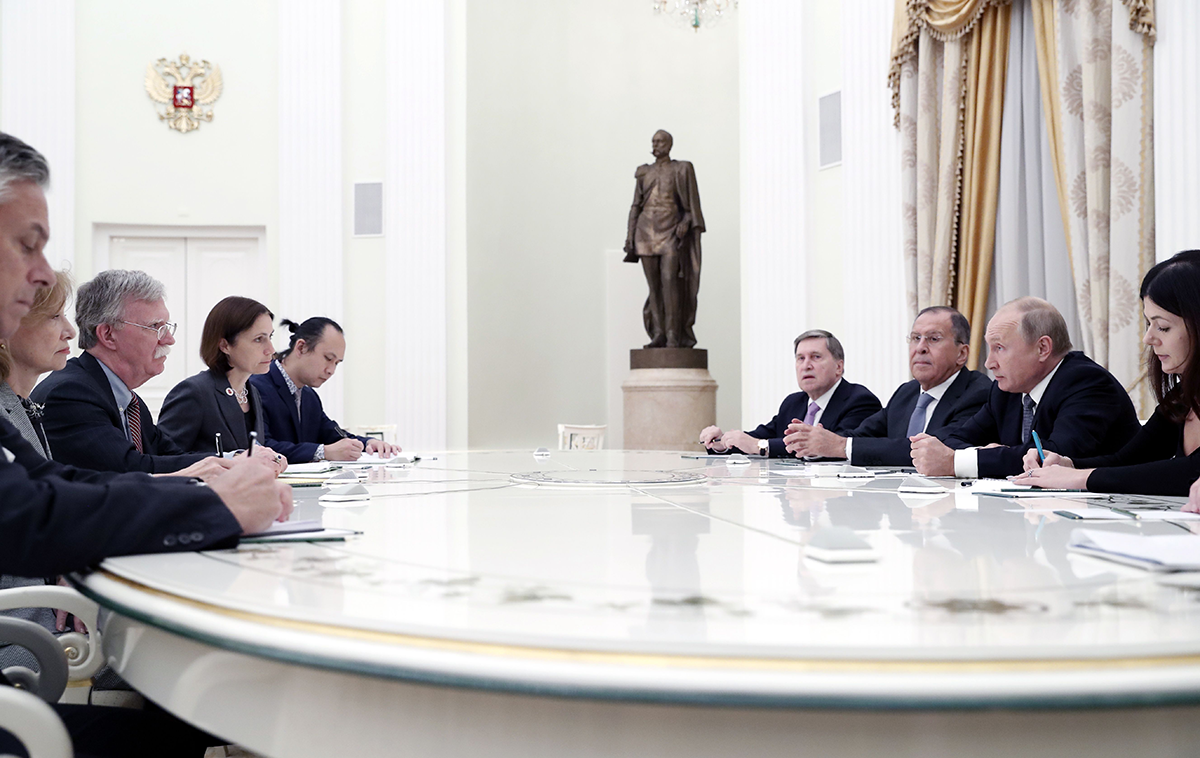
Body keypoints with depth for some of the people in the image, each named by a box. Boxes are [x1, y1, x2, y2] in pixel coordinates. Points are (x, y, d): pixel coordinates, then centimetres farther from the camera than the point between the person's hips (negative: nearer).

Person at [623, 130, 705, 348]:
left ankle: (673, 335, -14)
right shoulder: (644, 173, 13)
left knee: (669, 280, -16)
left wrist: (685, 223, -17)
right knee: (653, 283, 1)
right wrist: (630, 238, 4)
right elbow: (636, 206, 12)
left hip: (671, 232, -4)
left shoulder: (682, 169, 3)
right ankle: (659, 334, 5)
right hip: (647, 231, 4)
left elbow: (692, 205, 1)